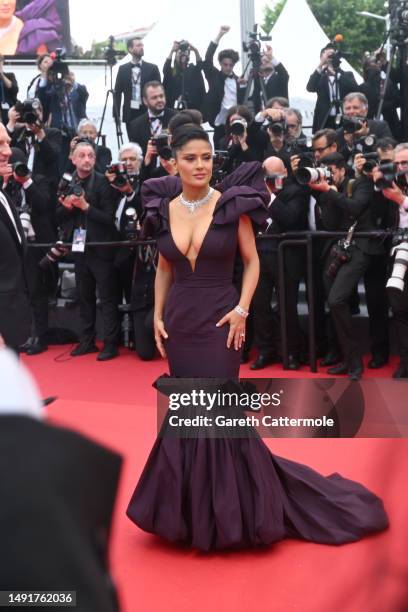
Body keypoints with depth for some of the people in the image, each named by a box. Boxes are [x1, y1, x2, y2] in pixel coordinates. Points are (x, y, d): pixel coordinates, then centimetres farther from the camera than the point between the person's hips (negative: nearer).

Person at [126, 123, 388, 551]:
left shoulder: (232, 206, -7)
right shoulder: (164, 209, 3)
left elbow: (251, 261, 0)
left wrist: (242, 309, -10)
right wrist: (157, 315, 7)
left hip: (218, 320, -3)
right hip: (178, 320, 4)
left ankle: (225, 510, 19)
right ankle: (190, 507, 29)